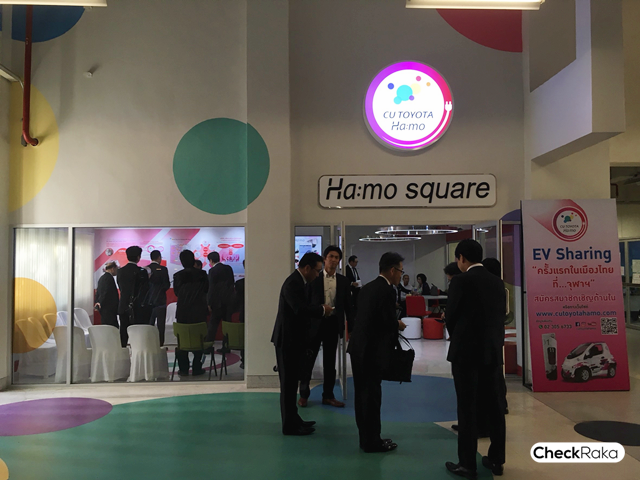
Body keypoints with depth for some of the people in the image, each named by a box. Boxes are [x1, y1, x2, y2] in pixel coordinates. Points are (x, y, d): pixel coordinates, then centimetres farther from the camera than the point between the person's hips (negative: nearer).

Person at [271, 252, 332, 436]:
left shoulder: (297, 281, 12)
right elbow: (300, 309, -30)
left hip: (292, 339, 10)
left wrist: (319, 310, 3)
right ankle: (290, 425, 8)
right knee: (289, 382, -1)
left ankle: (293, 419, 28)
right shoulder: (293, 283, -20)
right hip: (288, 339, -10)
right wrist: (322, 309, -17)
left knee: (291, 381, 17)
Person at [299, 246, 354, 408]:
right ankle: (304, 394, 16)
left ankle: (328, 395, 21)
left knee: (330, 361, 10)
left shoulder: (343, 281, 7)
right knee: (308, 359, 3)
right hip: (315, 323, -3)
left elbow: (347, 304, 9)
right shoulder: (314, 278, -1)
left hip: (333, 324, 3)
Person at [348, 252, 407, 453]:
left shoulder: (367, 287, 12)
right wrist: (398, 325, 3)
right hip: (372, 350, -9)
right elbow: (388, 322, -18)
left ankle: (366, 438, 25)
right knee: (372, 395, 1)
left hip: (358, 347, 9)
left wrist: (393, 323, 15)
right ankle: (372, 441, 11)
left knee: (362, 394, 14)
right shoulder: (387, 290, -14)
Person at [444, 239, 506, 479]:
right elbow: (500, 316, 9)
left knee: (467, 408, 0)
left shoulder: (460, 281, -12)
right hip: (492, 351, 6)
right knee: (493, 405, 13)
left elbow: (451, 316, -6)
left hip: (466, 351, -6)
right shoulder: (497, 282, 7)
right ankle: (496, 459, 22)